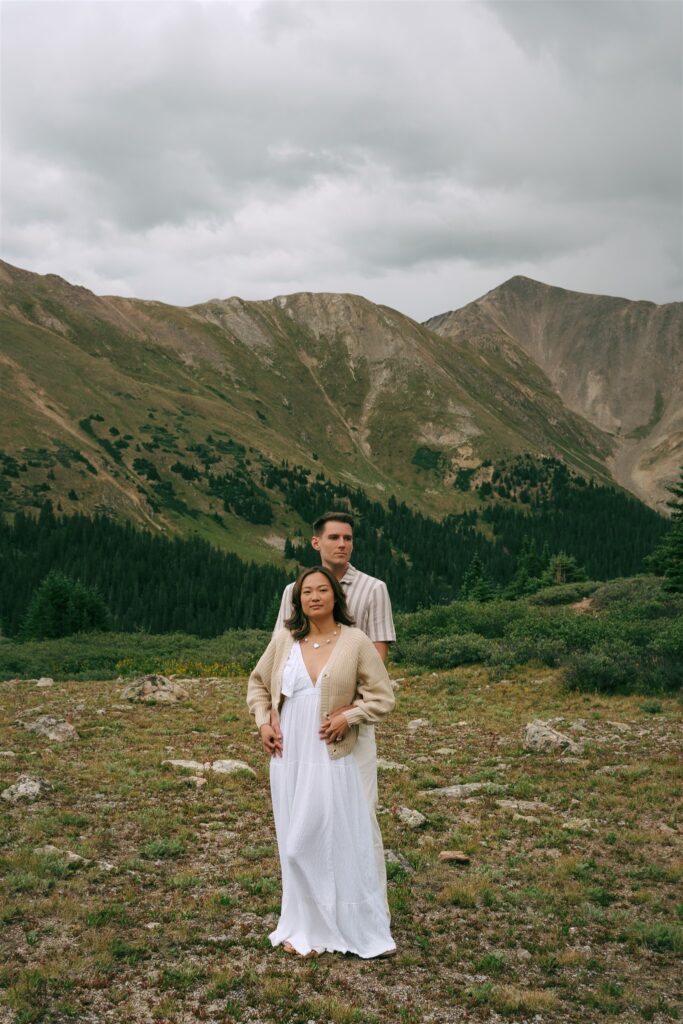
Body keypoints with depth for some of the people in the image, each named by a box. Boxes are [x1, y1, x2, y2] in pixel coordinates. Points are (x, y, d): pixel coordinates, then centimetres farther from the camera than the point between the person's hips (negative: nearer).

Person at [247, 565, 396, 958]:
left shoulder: (356, 641, -6)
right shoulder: (285, 640, 2)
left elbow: (383, 696, -2)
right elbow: (258, 684, 16)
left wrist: (348, 716, -13)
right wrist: (263, 722, 3)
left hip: (332, 760, -3)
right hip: (289, 759, 3)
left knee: (342, 843, 2)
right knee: (298, 845, 10)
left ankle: (365, 930, 16)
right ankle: (305, 929, 25)